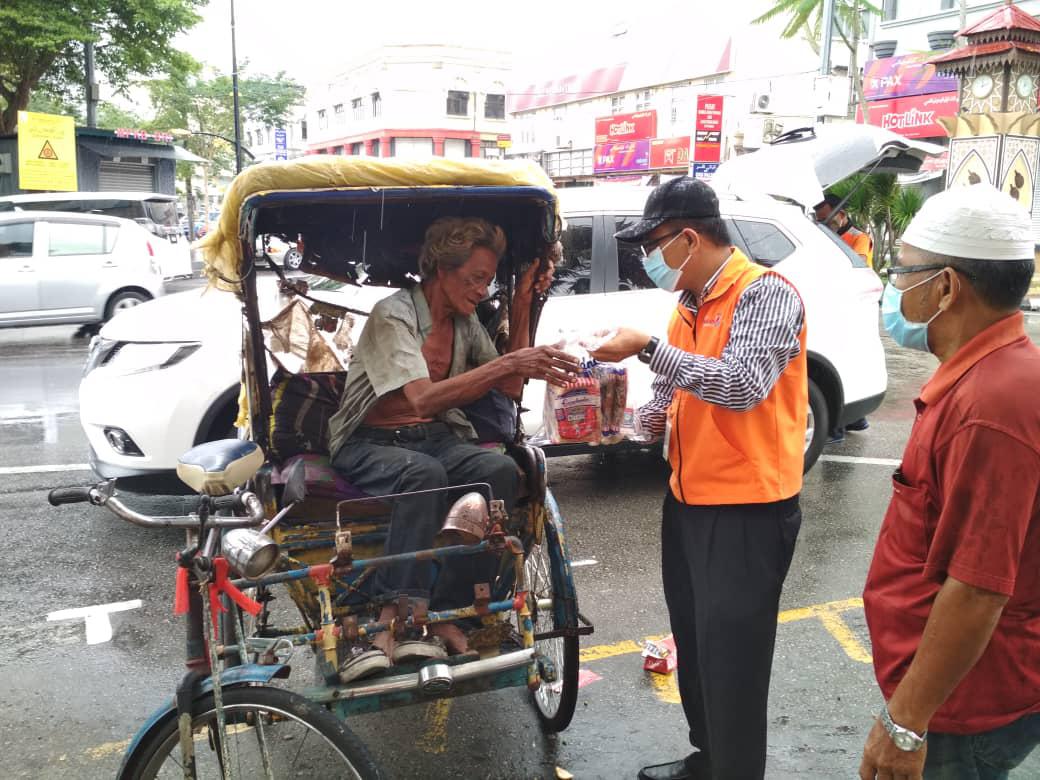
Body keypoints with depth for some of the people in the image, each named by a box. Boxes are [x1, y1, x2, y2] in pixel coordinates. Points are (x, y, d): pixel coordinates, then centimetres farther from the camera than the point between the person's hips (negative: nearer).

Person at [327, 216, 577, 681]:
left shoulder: (466, 322, 10)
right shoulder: (393, 314, -14)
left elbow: (510, 389, 8)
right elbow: (423, 400, -27)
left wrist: (522, 305, 4)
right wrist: (508, 364, -32)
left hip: (435, 439, 6)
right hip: (369, 444, -6)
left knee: (501, 469, -26)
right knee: (423, 472, -40)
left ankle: (442, 614, -25)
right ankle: (395, 619, -37)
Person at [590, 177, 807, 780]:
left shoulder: (765, 294, -14)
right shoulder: (689, 304, 11)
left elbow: (742, 385, -28)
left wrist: (647, 347, -26)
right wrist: (651, 416, -2)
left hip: (747, 510, -9)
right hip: (688, 499, 9)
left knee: (731, 662, -1)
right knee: (694, 644, 21)